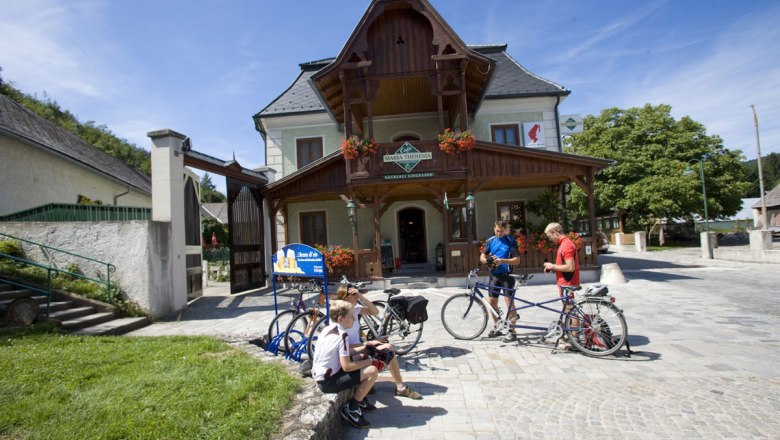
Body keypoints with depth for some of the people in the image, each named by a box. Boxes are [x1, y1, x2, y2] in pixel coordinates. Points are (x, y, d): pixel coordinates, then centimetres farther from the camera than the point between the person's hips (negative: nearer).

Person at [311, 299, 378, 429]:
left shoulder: (327, 329, 7)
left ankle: (360, 400, 24)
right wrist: (368, 361, -10)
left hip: (320, 376, 10)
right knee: (372, 371, -13)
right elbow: (347, 366, -23)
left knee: (357, 360, 22)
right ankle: (351, 409, -1)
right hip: (329, 381, -10)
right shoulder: (341, 335, -20)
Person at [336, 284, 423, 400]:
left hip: (358, 347, 8)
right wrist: (368, 343, -19)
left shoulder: (355, 308, -1)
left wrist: (361, 296, -17)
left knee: (387, 348, -9)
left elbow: (375, 312, -4)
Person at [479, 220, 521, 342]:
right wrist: (487, 260, -15)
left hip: (507, 275, -5)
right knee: (492, 301, 8)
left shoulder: (510, 241, -7)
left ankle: (512, 331, 5)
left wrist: (502, 261, -25)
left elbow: (517, 260, -10)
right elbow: (482, 256, 8)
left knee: (509, 302, -3)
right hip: (494, 275, 5)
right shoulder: (490, 241, 6)